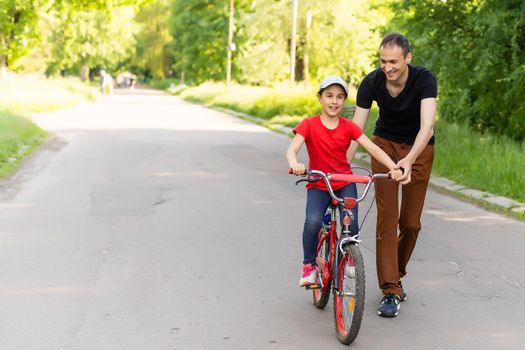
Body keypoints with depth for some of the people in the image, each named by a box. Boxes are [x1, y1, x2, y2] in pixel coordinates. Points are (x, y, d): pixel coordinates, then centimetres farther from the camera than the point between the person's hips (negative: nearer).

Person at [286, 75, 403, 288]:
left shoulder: (348, 127, -1)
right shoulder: (309, 125, -6)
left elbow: (372, 148, -11)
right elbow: (292, 148, -21)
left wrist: (393, 167, -27)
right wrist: (294, 164, -45)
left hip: (345, 184, 2)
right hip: (317, 185, -1)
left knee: (351, 225, -19)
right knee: (313, 221, -27)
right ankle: (309, 265, -4)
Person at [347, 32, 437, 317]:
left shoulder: (424, 79, -27)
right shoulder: (371, 83, -20)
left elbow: (427, 125, -39)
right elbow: (356, 129, -21)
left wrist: (408, 160, -55)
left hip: (418, 149, -1)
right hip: (386, 144, 1)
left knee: (411, 222, 1)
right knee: (387, 216, -12)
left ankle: (397, 273, 28)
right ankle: (391, 290, -9)